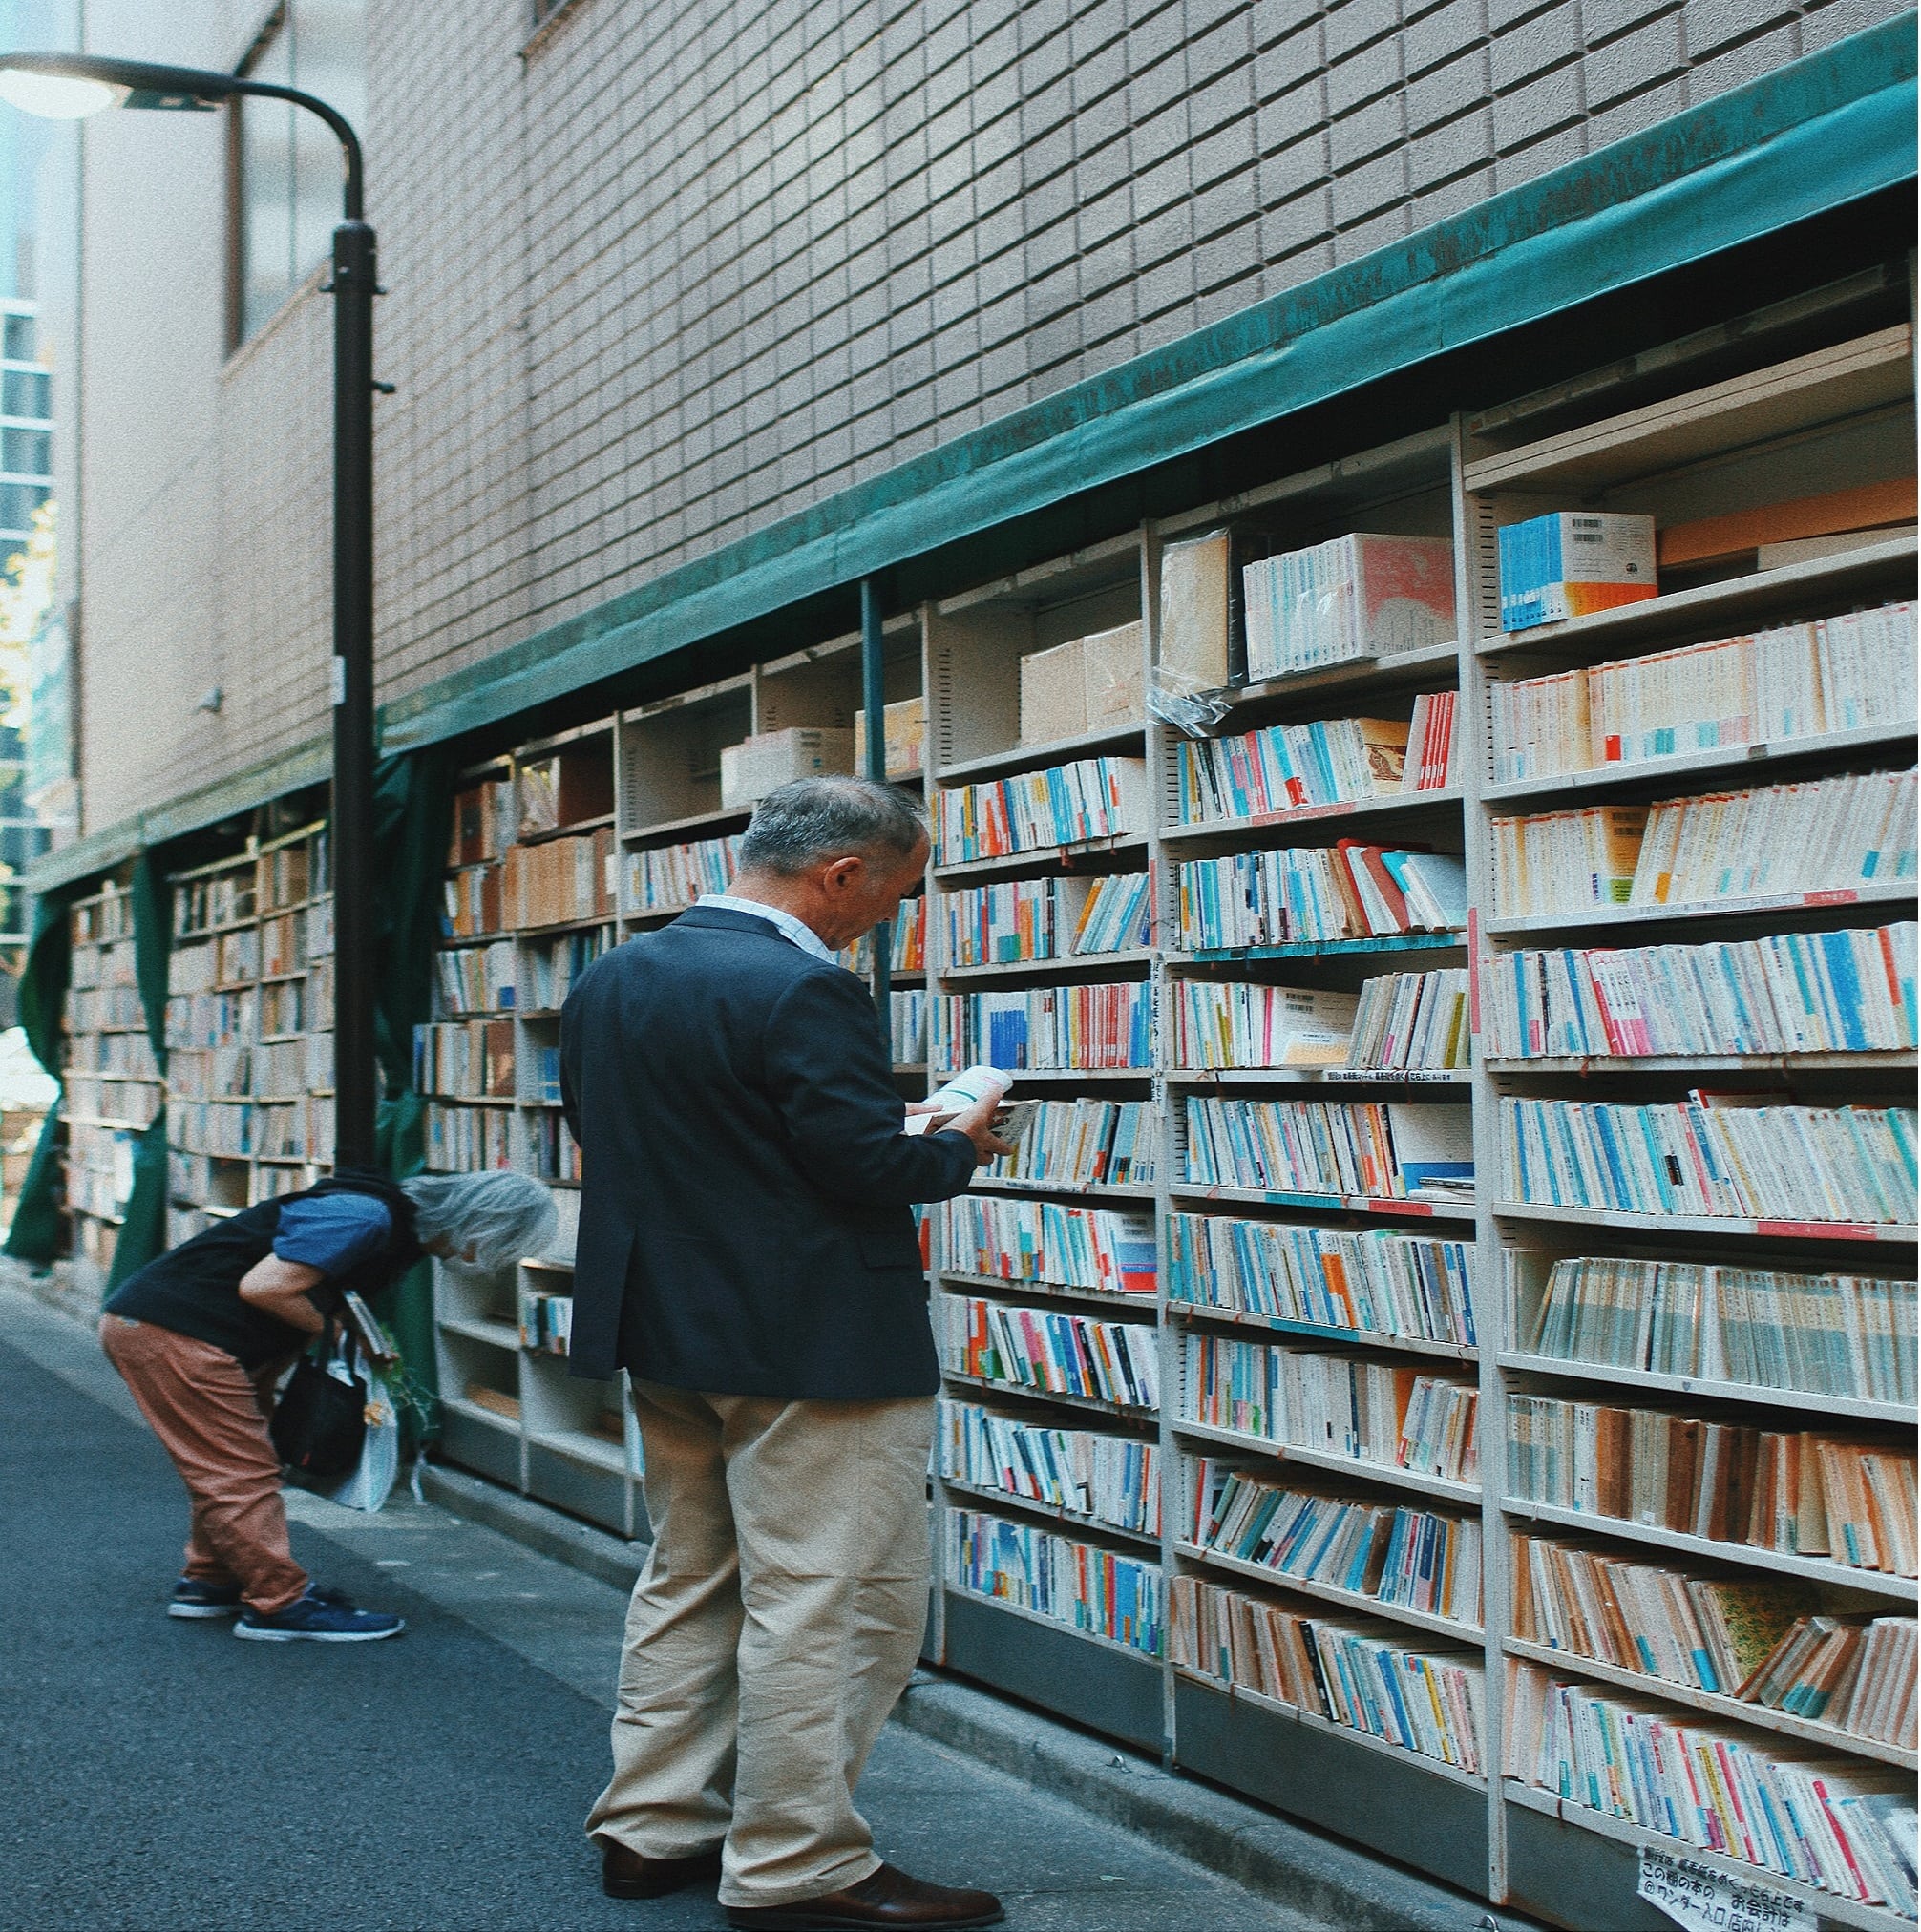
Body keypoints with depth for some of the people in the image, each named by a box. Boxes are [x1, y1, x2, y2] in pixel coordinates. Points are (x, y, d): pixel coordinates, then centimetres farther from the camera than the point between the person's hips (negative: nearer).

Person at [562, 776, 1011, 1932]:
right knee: (830, 1605, 0)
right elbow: (868, 1162, -22)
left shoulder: (610, 981, 7)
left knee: (690, 1577, 20)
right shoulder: (804, 992, -21)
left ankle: (654, 1825, 26)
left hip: (663, 1329, 9)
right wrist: (959, 1147, -3)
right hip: (811, 1347, -9)